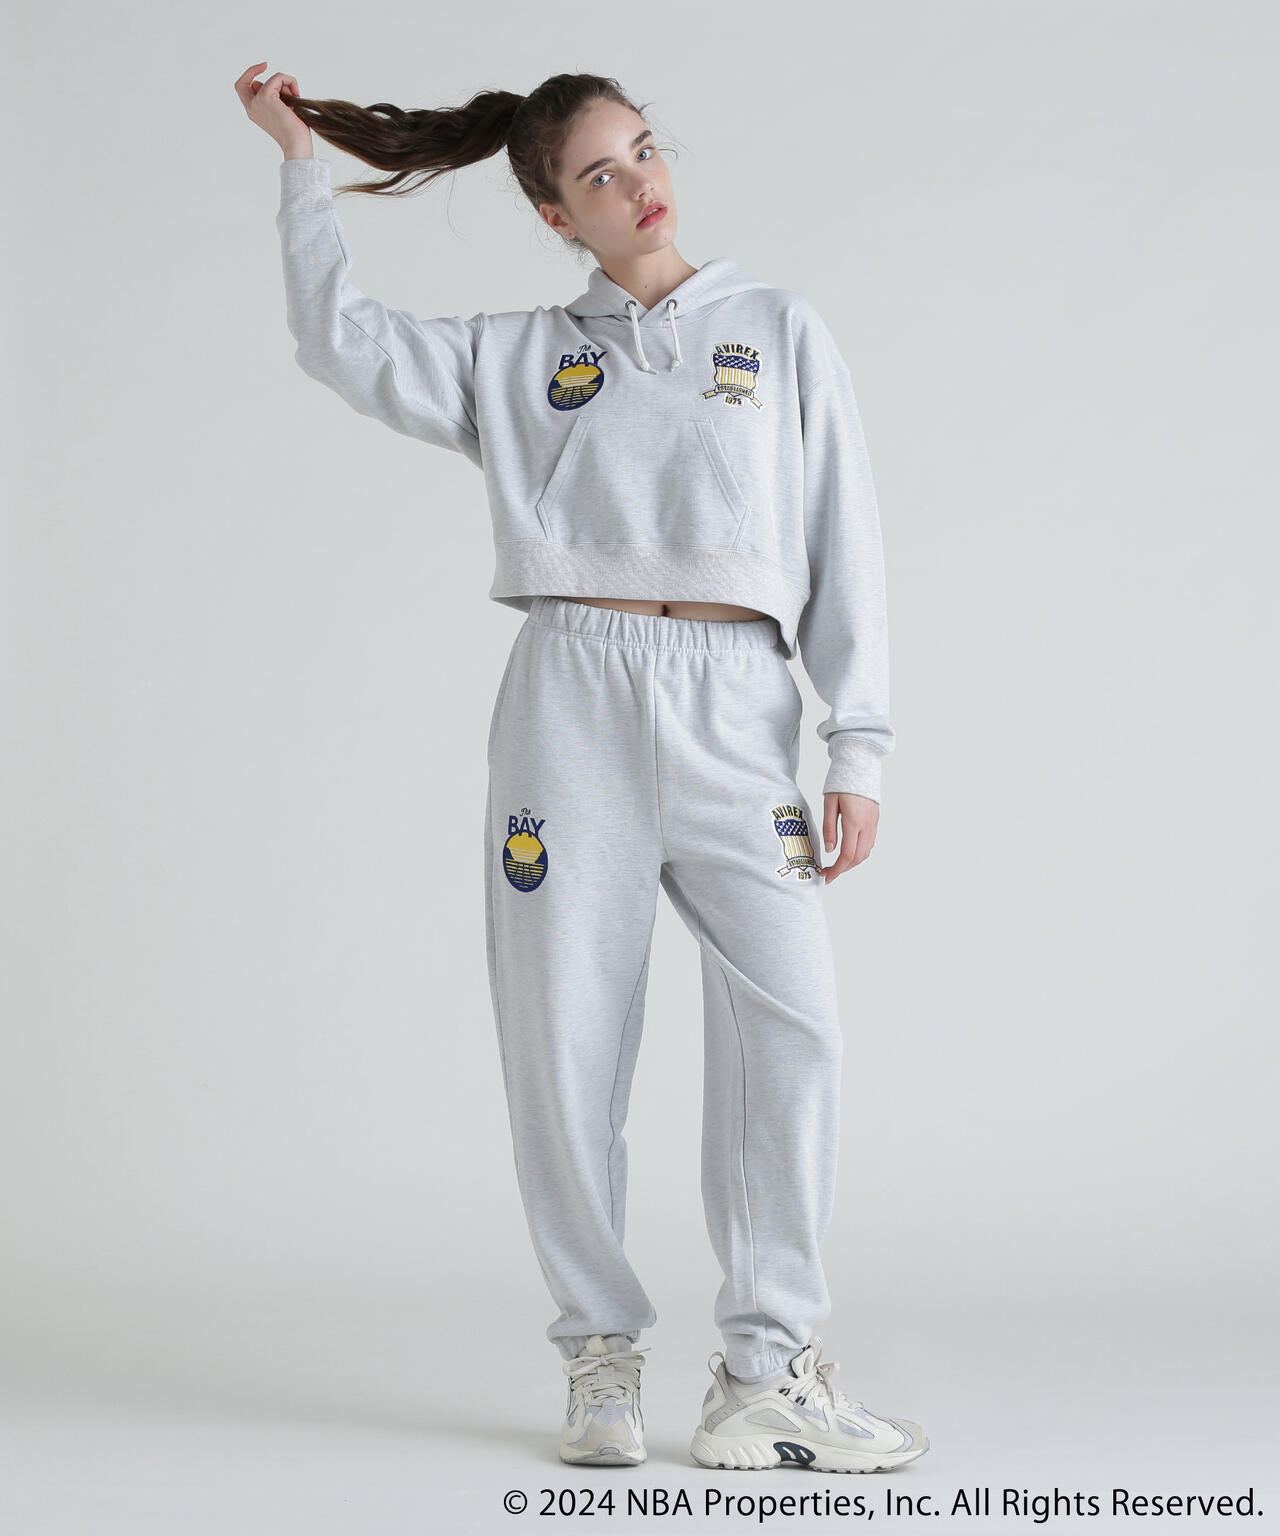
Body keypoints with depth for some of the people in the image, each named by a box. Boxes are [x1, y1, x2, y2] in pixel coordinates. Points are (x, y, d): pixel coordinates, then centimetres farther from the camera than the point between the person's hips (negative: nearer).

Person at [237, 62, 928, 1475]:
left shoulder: (781, 333, 14)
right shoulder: (516, 359, 17)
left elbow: (844, 548, 10)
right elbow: (341, 341, 14)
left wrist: (856, 749, 3)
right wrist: (301, 159, 14)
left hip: (736, 705, -1)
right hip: (572, 693, 1)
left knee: (789, 1020, -14)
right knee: (564, 1037, -2)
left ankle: (766, 1377, -8)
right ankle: (601, 1358, 11)